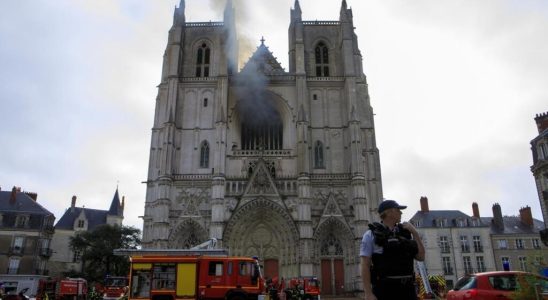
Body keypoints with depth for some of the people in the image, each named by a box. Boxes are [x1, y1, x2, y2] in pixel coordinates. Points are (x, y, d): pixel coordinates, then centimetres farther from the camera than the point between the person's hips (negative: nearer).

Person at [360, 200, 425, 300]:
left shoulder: (404, 233, 14)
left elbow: (421, 257, 13)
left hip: (407, 288, 6)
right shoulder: (371, 234, -2)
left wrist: (415, 233, 4)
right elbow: (365, 265, -7)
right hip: (384, 288, -5)